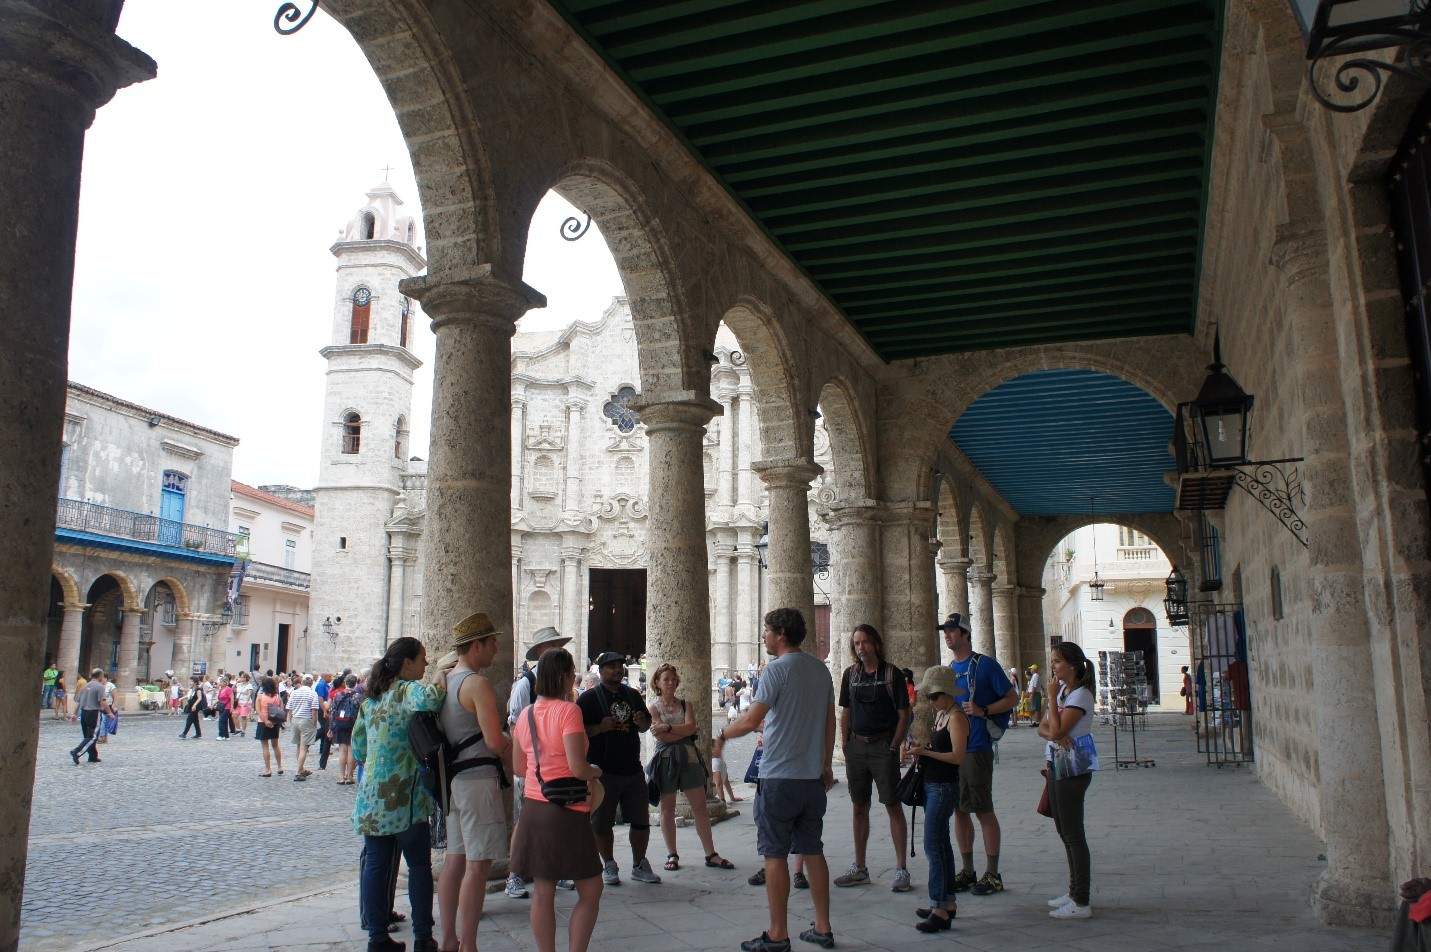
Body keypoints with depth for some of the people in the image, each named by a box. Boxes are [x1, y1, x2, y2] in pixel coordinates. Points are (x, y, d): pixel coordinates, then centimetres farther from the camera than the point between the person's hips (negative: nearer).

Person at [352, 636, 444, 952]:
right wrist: (442, 679, -17)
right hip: (403, 796, -7)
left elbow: (358, 747, 18)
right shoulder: (407, 690, -12)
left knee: (376, 866, 10)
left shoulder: (371, 697, 12)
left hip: (371, 796, 7)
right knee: (419, 865, 6)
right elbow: (427, 701, -36)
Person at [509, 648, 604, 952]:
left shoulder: (525, 714, 7)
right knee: (590, 892, 7)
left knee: (542, 893, 11)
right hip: (567, 813, -7)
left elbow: (518, 767, 14)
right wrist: (596, 771, 0)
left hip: (534, 809, 7)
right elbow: (578, 767, -20)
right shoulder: (568, 711, -15)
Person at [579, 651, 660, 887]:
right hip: (603, 771, -4)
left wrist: (642, 721, -1)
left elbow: (646, 727, 22)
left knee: (641, 820, 9)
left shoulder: (632, 695, 13)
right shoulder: (589, 698, -4)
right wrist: (601, 727, -21)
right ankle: (609, 866, 22)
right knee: (602, 822, 5)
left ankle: (640, 865, 24)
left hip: (633, 769, 5)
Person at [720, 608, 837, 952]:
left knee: (775, 855, 1)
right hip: (813, 778, 7)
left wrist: (723, 734, 1)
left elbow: (752, 720, -17)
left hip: (779, 778, -7)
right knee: (813, 851, 14)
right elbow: (830, 723, 14)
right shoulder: (821, 669, 10)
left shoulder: (777, 669, -12)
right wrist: (827, 765, 22)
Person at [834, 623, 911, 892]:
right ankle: (859, 868, 20)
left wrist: (894, 747, -10)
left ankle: (901, 870, 5)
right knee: (859, 807, 10)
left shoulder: (892, 674, -4)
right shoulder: (850, 674, 8)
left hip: (883, 746, -4)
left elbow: (904, 714, -4)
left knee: (893, 806, -2)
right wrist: (845, 745, 6)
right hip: (856, 746, 4)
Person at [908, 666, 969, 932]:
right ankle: (948, 903, 24)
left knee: (933, 845, -10)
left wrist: (926, 752, -21)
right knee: (941, 843, 15)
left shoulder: (956, 718, -14)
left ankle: (940, 910, -7)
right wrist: (921, 750, 4)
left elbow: (958, 756, -22)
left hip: (945, 787, -10)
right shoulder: (940, 714, 14)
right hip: (932, 785, 10)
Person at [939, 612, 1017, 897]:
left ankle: (992, 875, 8)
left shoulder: (985, 664, -6)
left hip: (976, 748, -6)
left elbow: (1012, 698, -5)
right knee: (959, 810, 11)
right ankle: (967, 871, 20)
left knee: (983, 810, -1)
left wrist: (983, 711, -19)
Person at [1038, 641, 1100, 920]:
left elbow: (1056, 730, -22)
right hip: (1057, 767, 9)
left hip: (1073, 769, -9)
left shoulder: (1080, 695, -15)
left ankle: (1081, 903, 2)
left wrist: (1052, 697, -16)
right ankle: (1074, 892, 27)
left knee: (1073, 834, -5)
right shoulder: (1062, 690, 13)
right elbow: (1043, 728, 10)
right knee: (1065, 832, 16)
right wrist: (1055, 735, -11)